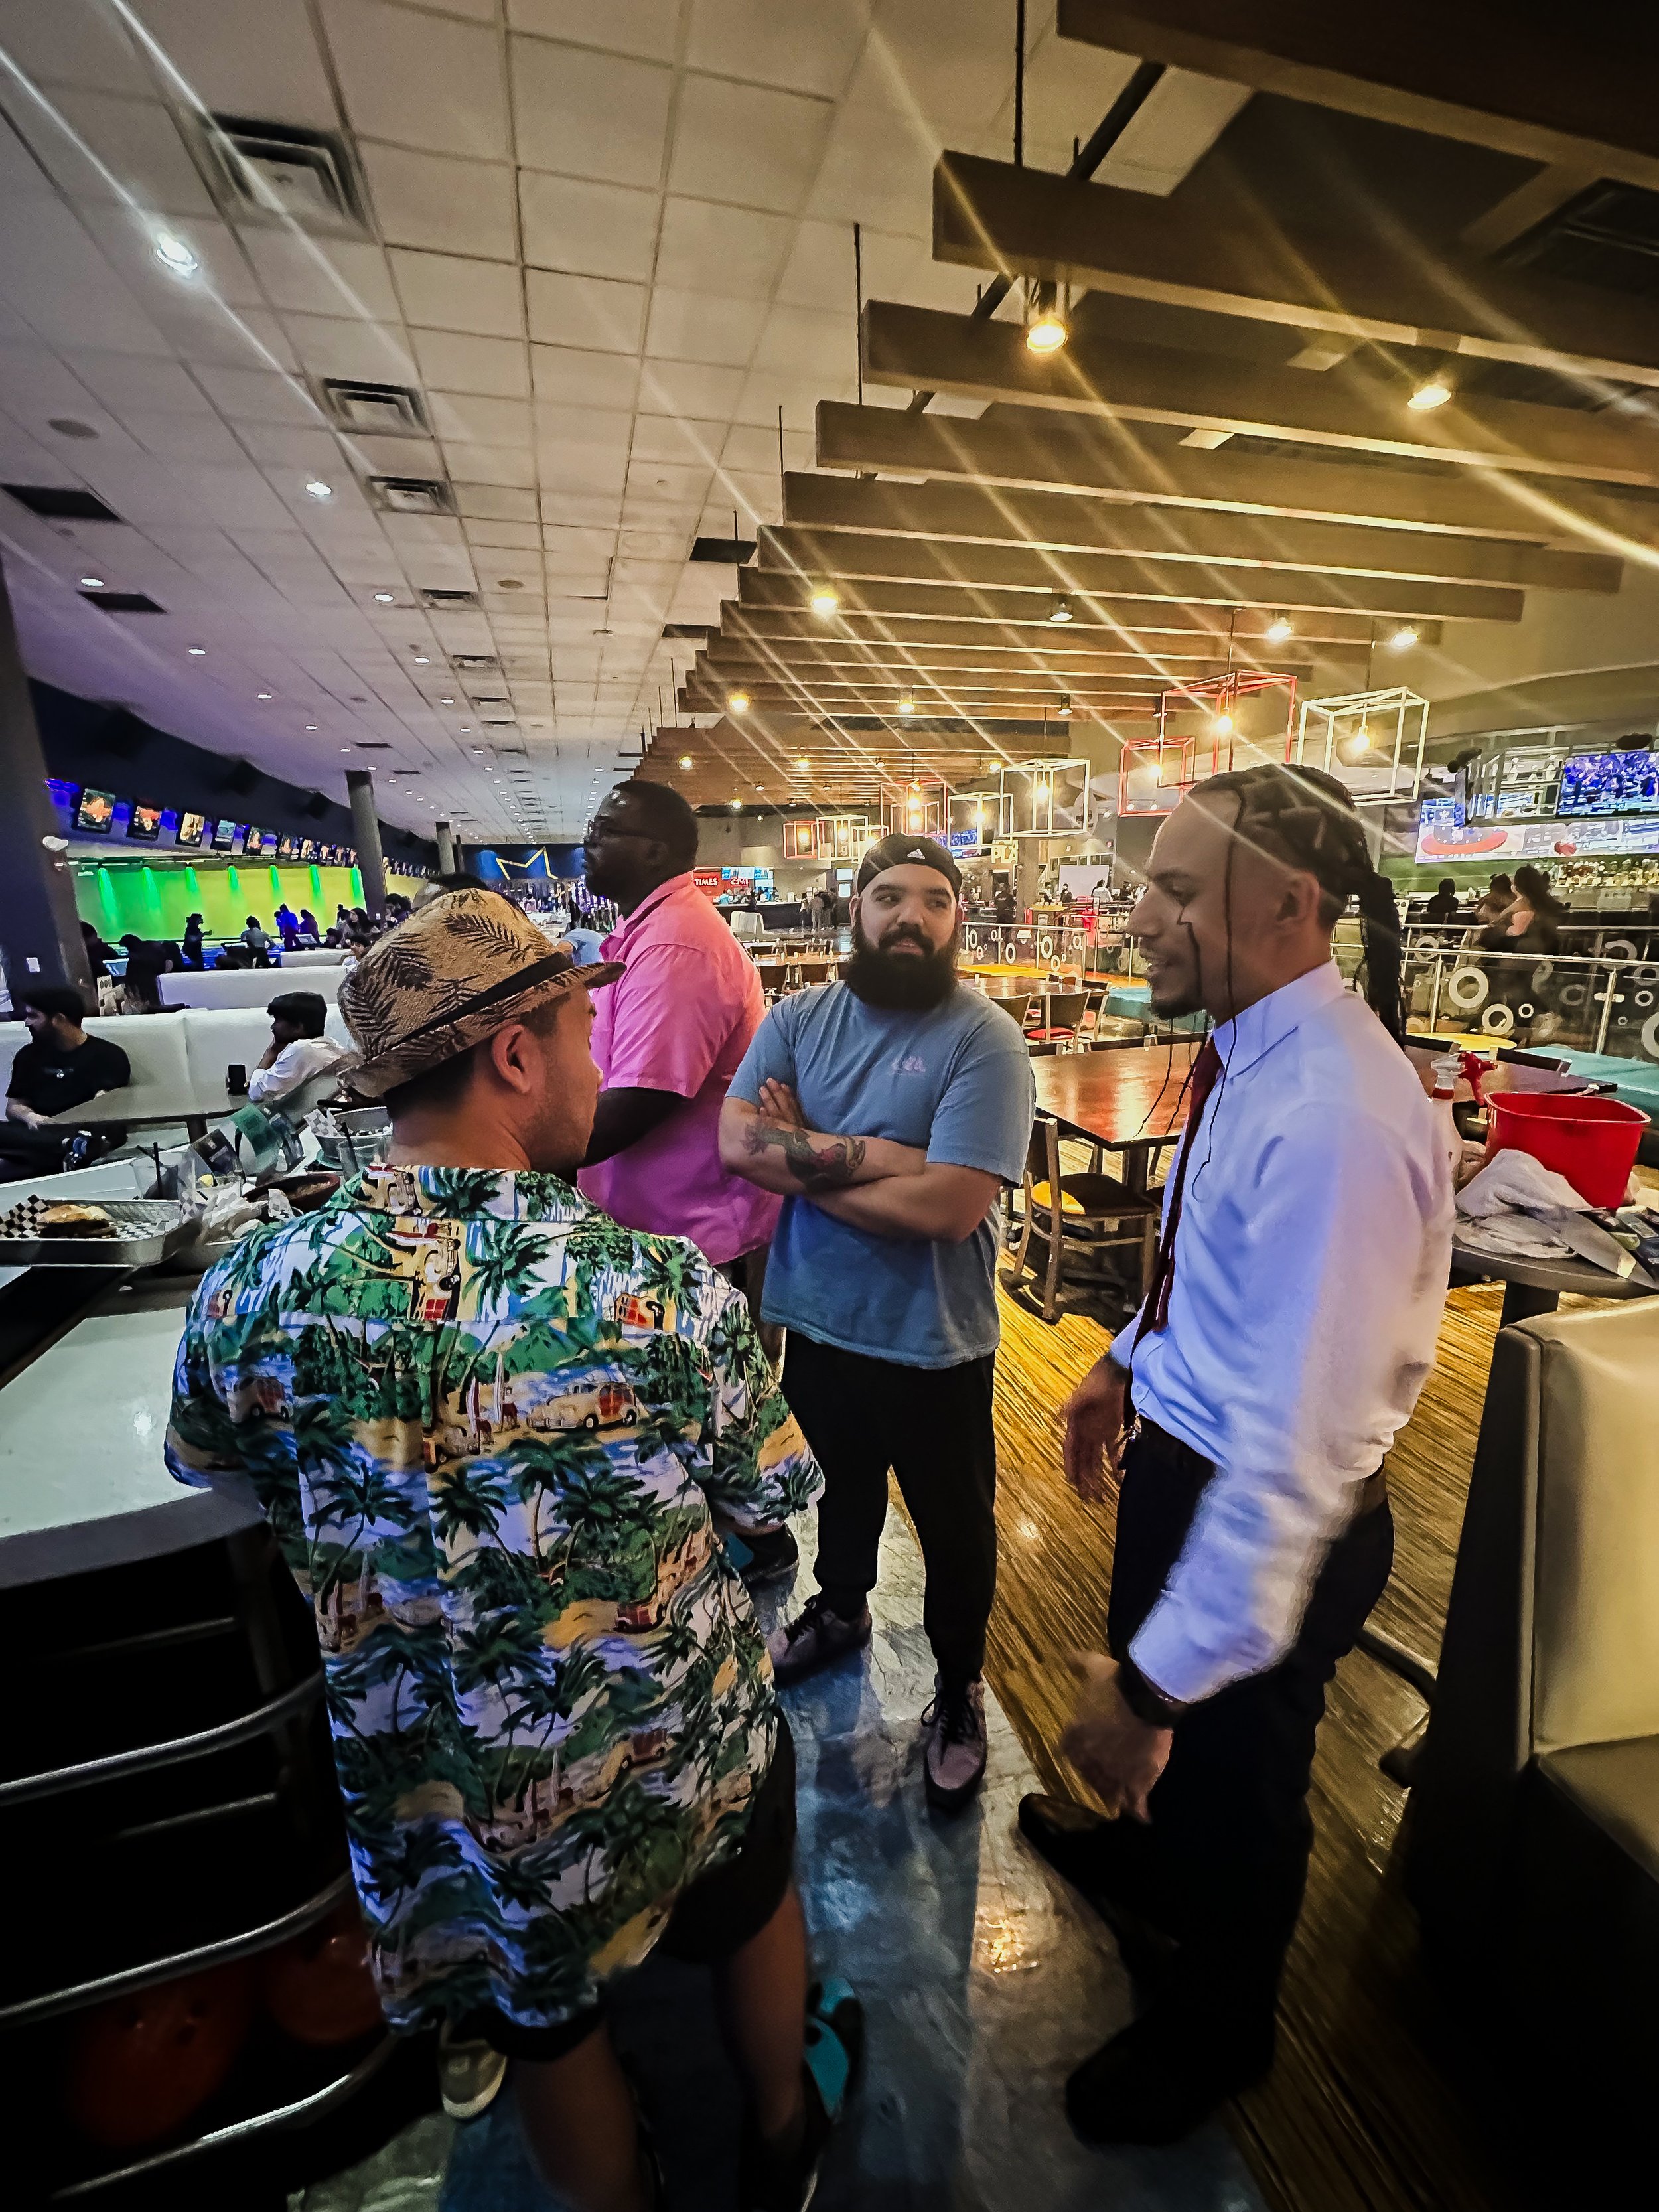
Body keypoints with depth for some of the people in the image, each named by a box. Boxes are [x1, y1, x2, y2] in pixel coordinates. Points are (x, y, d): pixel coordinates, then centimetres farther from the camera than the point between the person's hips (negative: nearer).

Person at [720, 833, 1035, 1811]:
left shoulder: (986, 1041, -19)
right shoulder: (799, 1018, -4)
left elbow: (949, 1207, -29)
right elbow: (736, 1142, -15)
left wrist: (800, 1154, -19)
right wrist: (872, 1154, -25)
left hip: (934, 1345, -4)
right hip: (818, 1323, 5)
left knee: (955, 1529, 20)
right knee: (844, 1488, 31)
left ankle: (961, 1687, 48)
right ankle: (842, 1609, 61)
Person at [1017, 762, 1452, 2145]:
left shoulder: (1334, 1120, -34)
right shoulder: (1257, 1051, -4)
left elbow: (1298, 1447, -33)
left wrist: (1156, 1679, -24)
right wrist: (1128, 1362, 13)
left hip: (1267, 1515, -8)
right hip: (1184, 1453, 8)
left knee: (1232, 1782, 23)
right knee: (1165, 1732, 35)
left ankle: (1214, 2034, 58)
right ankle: (1144, 1861, 69)